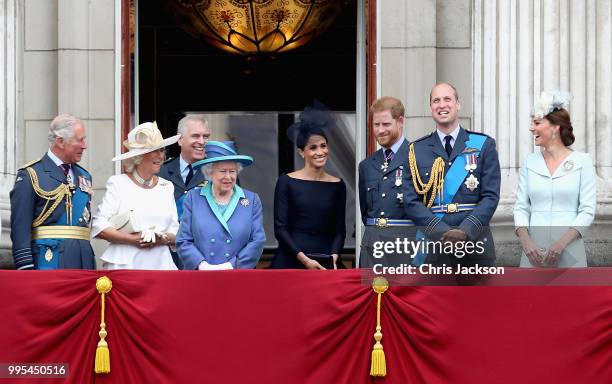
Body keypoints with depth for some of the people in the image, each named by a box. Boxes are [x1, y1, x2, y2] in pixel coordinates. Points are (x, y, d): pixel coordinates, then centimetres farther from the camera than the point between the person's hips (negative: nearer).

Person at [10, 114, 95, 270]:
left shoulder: (84, 176, 18)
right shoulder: (30, 175, -3)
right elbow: (20, 226, -8)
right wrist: (26, 268, -15)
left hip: (83, 261, 6)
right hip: (48, 261, -6)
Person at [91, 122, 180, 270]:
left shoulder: (166, 187, 16)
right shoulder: (118, 183, 3)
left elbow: (175, 232, 14)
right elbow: (99, 227, -4)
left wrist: (164, 239, -7)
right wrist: (133, 239, -13)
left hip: (160, 263, 3)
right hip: (124, 265, -3)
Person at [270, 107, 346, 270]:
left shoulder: (337, 186, 7)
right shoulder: (287, 182, 0)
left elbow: (339, 229, 9)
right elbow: (280, 228, -4)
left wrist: (334, 258, -9)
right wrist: (304, 259, -12)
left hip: (325, 263, 2)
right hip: (290, 262, -2)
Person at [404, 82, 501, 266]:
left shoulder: (484, 145, 9)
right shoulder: (417, 150, 10)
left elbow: (491, 196, 1)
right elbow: (412, 200, 2)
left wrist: (466, 230, -14)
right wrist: (442, 232, -13)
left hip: (476, 242, 0)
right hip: (433, 248, 0)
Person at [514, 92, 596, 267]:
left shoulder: (582, 161, 0)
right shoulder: (530, 162, 10)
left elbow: (587, 210, -4)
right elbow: (521, 207, 8)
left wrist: (562, 243, -15)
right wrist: (526, 242, -9)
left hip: (569, 253, -3)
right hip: (534, 252, 3)